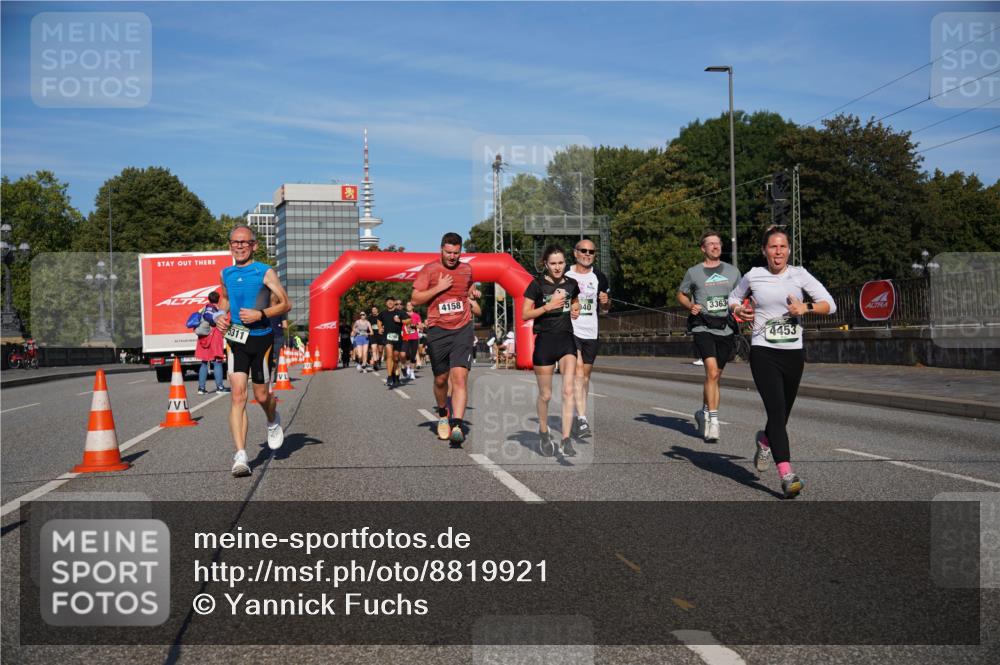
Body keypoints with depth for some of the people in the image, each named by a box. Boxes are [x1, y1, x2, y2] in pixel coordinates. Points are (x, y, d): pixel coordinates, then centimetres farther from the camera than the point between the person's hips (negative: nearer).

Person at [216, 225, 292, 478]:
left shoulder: (265, 272, -5)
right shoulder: (226, 274, 9)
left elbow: (286, 304, -4)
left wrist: (260, 314, -19)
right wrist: (220, 316, 8)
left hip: (261, 338, -2)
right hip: (235, 339, 2)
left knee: (261, 395, 8)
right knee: (238, 395, -11)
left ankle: (273, 421, 45)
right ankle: (240, 456, -15)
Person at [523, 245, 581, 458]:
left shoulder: (571, 284, 7)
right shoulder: (537, 284, -6)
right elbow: (524, 314, -6)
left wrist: (575, 310, 5)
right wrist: (548, 306, -17)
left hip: (567, 340, 3)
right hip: (545, 342, -3)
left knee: (569, 390, -10)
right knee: (545, 394, 7)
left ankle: (566, 441, -7)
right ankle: (543, 434, 30)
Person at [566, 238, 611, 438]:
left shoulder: (599, 278, 10)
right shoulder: (564, 275, 2)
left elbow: (604, 309, 15)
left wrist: (605, 301, -7)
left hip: (591, 332, 4)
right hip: (569, 329, -4)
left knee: (586, 374, 10)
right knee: (578, 370, -18)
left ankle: (579, 416, 23)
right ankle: (582, 418, -24)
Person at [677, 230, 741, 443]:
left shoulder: (732, 271, 12)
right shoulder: (693, 272, 4)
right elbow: (681, 295, 16)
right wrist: (690, 306, -5)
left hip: (725, 329, 4)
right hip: (703, 328, -4)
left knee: (715, 376, 10)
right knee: (712, 372, -20)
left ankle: (704, 413, 29)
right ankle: (713, 421, -18)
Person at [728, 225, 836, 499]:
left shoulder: (799, 274, 2)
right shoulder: (753, 276, 3)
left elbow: (830, 304, 0)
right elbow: (733, 298, 21)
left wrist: (806, 308, -18)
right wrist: (738, 310, -1)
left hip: (793, 353, 2)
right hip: (763, 353, -2)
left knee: (783, 413, 13)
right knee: (777, 411, -17)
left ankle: (765, 441, 47)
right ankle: (787, 475, -20)